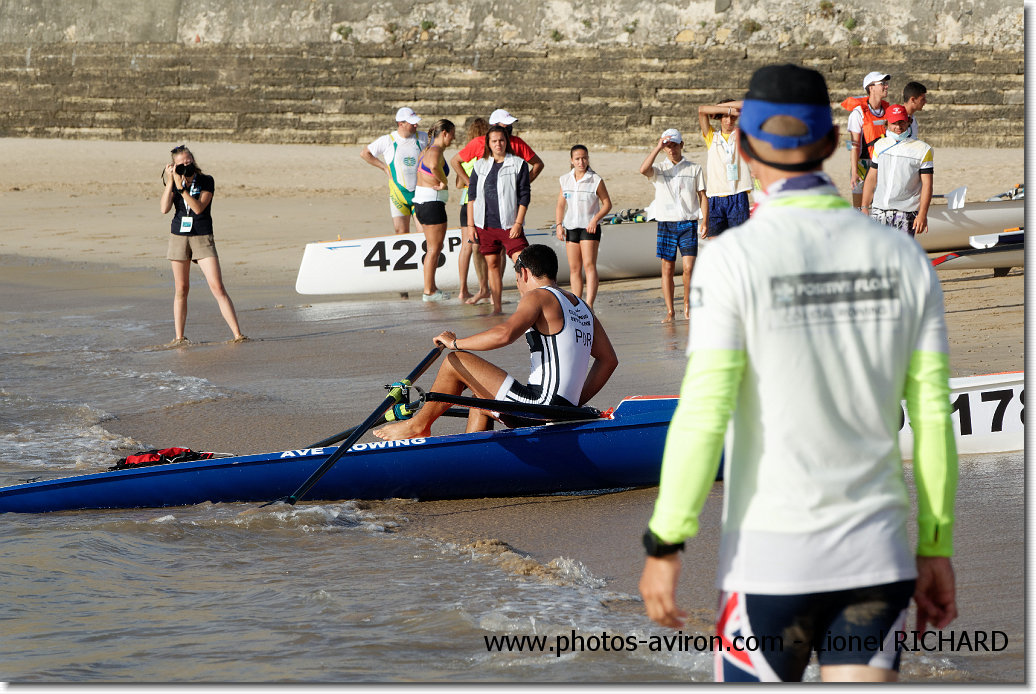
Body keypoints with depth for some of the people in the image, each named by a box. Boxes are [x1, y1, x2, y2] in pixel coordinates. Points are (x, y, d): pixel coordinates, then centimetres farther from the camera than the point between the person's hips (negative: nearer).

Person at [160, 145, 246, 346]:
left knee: (217, 287, -10)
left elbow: (199, 208, -17)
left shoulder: (206, 181, -4)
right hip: (179, 237, 3)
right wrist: (170, 182, -14)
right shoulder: (174, 183, 4)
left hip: (203, 238, -3)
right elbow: (164, 208, -9)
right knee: (181, 289, 6)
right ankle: (179, 337, 15)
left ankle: (237, 335, -12)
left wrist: (182, 188, -24)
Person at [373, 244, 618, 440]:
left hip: (540, 404, -9)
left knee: (455, 362, 3)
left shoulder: (539, 297, -8)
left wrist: (455, 342, -11)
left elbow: (504, 334, -25)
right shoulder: (582, 306, 16)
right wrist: (576, 402, 21)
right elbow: (609, 359, 17)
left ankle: (419, 424, 19)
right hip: (562, 411, 9)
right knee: (479, 389, 30)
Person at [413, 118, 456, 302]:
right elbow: (434, 166, -40)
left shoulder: (426, 150, 15)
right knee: (434, 248, -4)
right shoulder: (436, 151, -17)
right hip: (432, 202, -10)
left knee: (433, 247, 16)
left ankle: (431, 287, 20)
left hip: (420, 202, 10)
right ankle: (429, 291, -2)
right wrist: (444, 182, -23)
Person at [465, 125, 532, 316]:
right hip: (485, 225, 3)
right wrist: (470, 224, 6)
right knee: (492, 264, 6)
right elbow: (472, 196, 12)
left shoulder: (518, 164, 1)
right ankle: (497, 307, 12)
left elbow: (524, 197, -1)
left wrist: (518, 223, -8)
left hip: (509, 226, -3)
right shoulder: (480, 166, 10)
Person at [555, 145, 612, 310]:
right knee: (574, 268, 6)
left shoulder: (595, 180, -6)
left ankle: (589, 304, -20)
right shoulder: (565, 180, 6)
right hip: (571, 227, 4)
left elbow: (607, 204, -2)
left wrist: (596, 219, -16)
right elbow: (560, 205, 11)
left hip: (589, 228, -4)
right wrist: (559, 225, -2)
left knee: (589, 265, -14)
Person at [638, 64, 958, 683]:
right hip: (877, 559, 3)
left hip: (772, 558, -3)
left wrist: (664, 546, -7)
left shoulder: (734, 257, -10)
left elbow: (703, 416, -15)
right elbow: (933, 416, 5)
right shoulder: (903, 257, 3)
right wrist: (936, 548, 13)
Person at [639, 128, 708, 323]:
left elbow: (702, 196, 9)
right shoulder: (659, 169, 7)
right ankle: (669, 312, 5)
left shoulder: (694, 169, 8)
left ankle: (687, 306, 8)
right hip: (666, 223, 0)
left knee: (689, 268, -8)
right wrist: (658, 147, -17)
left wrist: (705, 221, 0)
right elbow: (644, 170, -17)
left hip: (688, 223, 0)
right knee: (667, 268, 0)